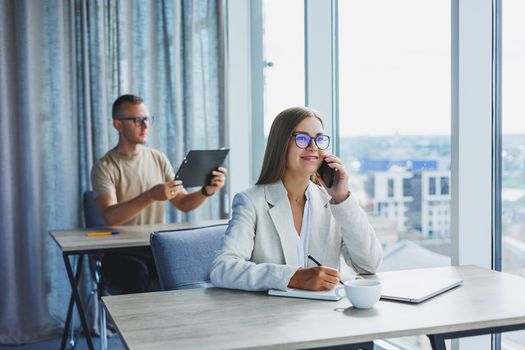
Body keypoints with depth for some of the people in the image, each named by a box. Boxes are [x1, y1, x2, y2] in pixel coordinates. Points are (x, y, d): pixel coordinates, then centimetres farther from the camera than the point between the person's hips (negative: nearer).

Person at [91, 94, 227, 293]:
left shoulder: (159, 159, 11)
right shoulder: (104, 168, -4)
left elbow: (183, 203, 7)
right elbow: (110, 216, -20)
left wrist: (206, 191, -14)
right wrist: (151, 196, -33)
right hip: (121, 253, -4)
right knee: (138, 274, -37)